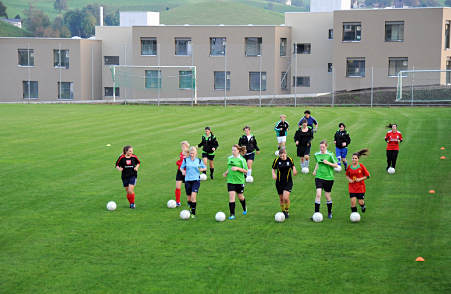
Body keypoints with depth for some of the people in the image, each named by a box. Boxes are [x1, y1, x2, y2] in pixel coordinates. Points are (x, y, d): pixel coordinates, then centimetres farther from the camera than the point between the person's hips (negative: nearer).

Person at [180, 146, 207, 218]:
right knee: (189, 198, 6)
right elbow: (181, 167, 12)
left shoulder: (199, 161, 2)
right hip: (188, 180, 2)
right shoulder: (186, 160, 3)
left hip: (196, 180, -2)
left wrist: (202, 169, -11)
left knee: (193, 196, -18)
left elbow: (205, 167, 12)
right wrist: (183, 171, -10)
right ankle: (191, 207, 40)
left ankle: (193, 213, -11)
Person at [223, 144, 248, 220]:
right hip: (230, 181, 3)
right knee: (231, 197, -8)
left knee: (240, 197, 13)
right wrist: (226, 172, 2)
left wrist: (237, 168, -21)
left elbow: (246, 171, -9)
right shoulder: (229, 158, 6)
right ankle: (232, 215, -7)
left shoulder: (241, 159, -9)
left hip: (239, 181, -3)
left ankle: (244, 208, 45)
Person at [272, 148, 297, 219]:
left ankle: (287, 212, 8)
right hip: (279, 182, 1)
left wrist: (294, 170, -7)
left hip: (288, 182, -1)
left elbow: (293, 166, 15)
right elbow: (273, 169, 6)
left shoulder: (290, 159, -3)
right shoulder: (276, 160, -5)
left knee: (286, 198, -15)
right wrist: (273, 174, -14)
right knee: (281, 198, 9)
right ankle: (283, 211, 31)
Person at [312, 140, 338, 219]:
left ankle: (329, 212, 30)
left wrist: (328, 163, -18)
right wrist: (315, 170, 8)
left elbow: (336, 165, -4)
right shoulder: (317, 155, 4)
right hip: (319, 177, 2)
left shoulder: (330, 155, -8)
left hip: (328, 178, -2)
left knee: (327, 196, 8)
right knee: (318, 195, -13)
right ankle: (316, 213, -12)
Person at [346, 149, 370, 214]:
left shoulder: (361, 166, -8)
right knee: (353, 202, -10)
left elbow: (367, 176, -2)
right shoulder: (349, 167, 0)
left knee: (360, 202, 2)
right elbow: (347, 175, 16)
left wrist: (360, 179, -15)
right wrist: (349, 179, -6)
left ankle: (363, 205, 40)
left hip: (360, 187, -2)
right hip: (352, 187, 2)